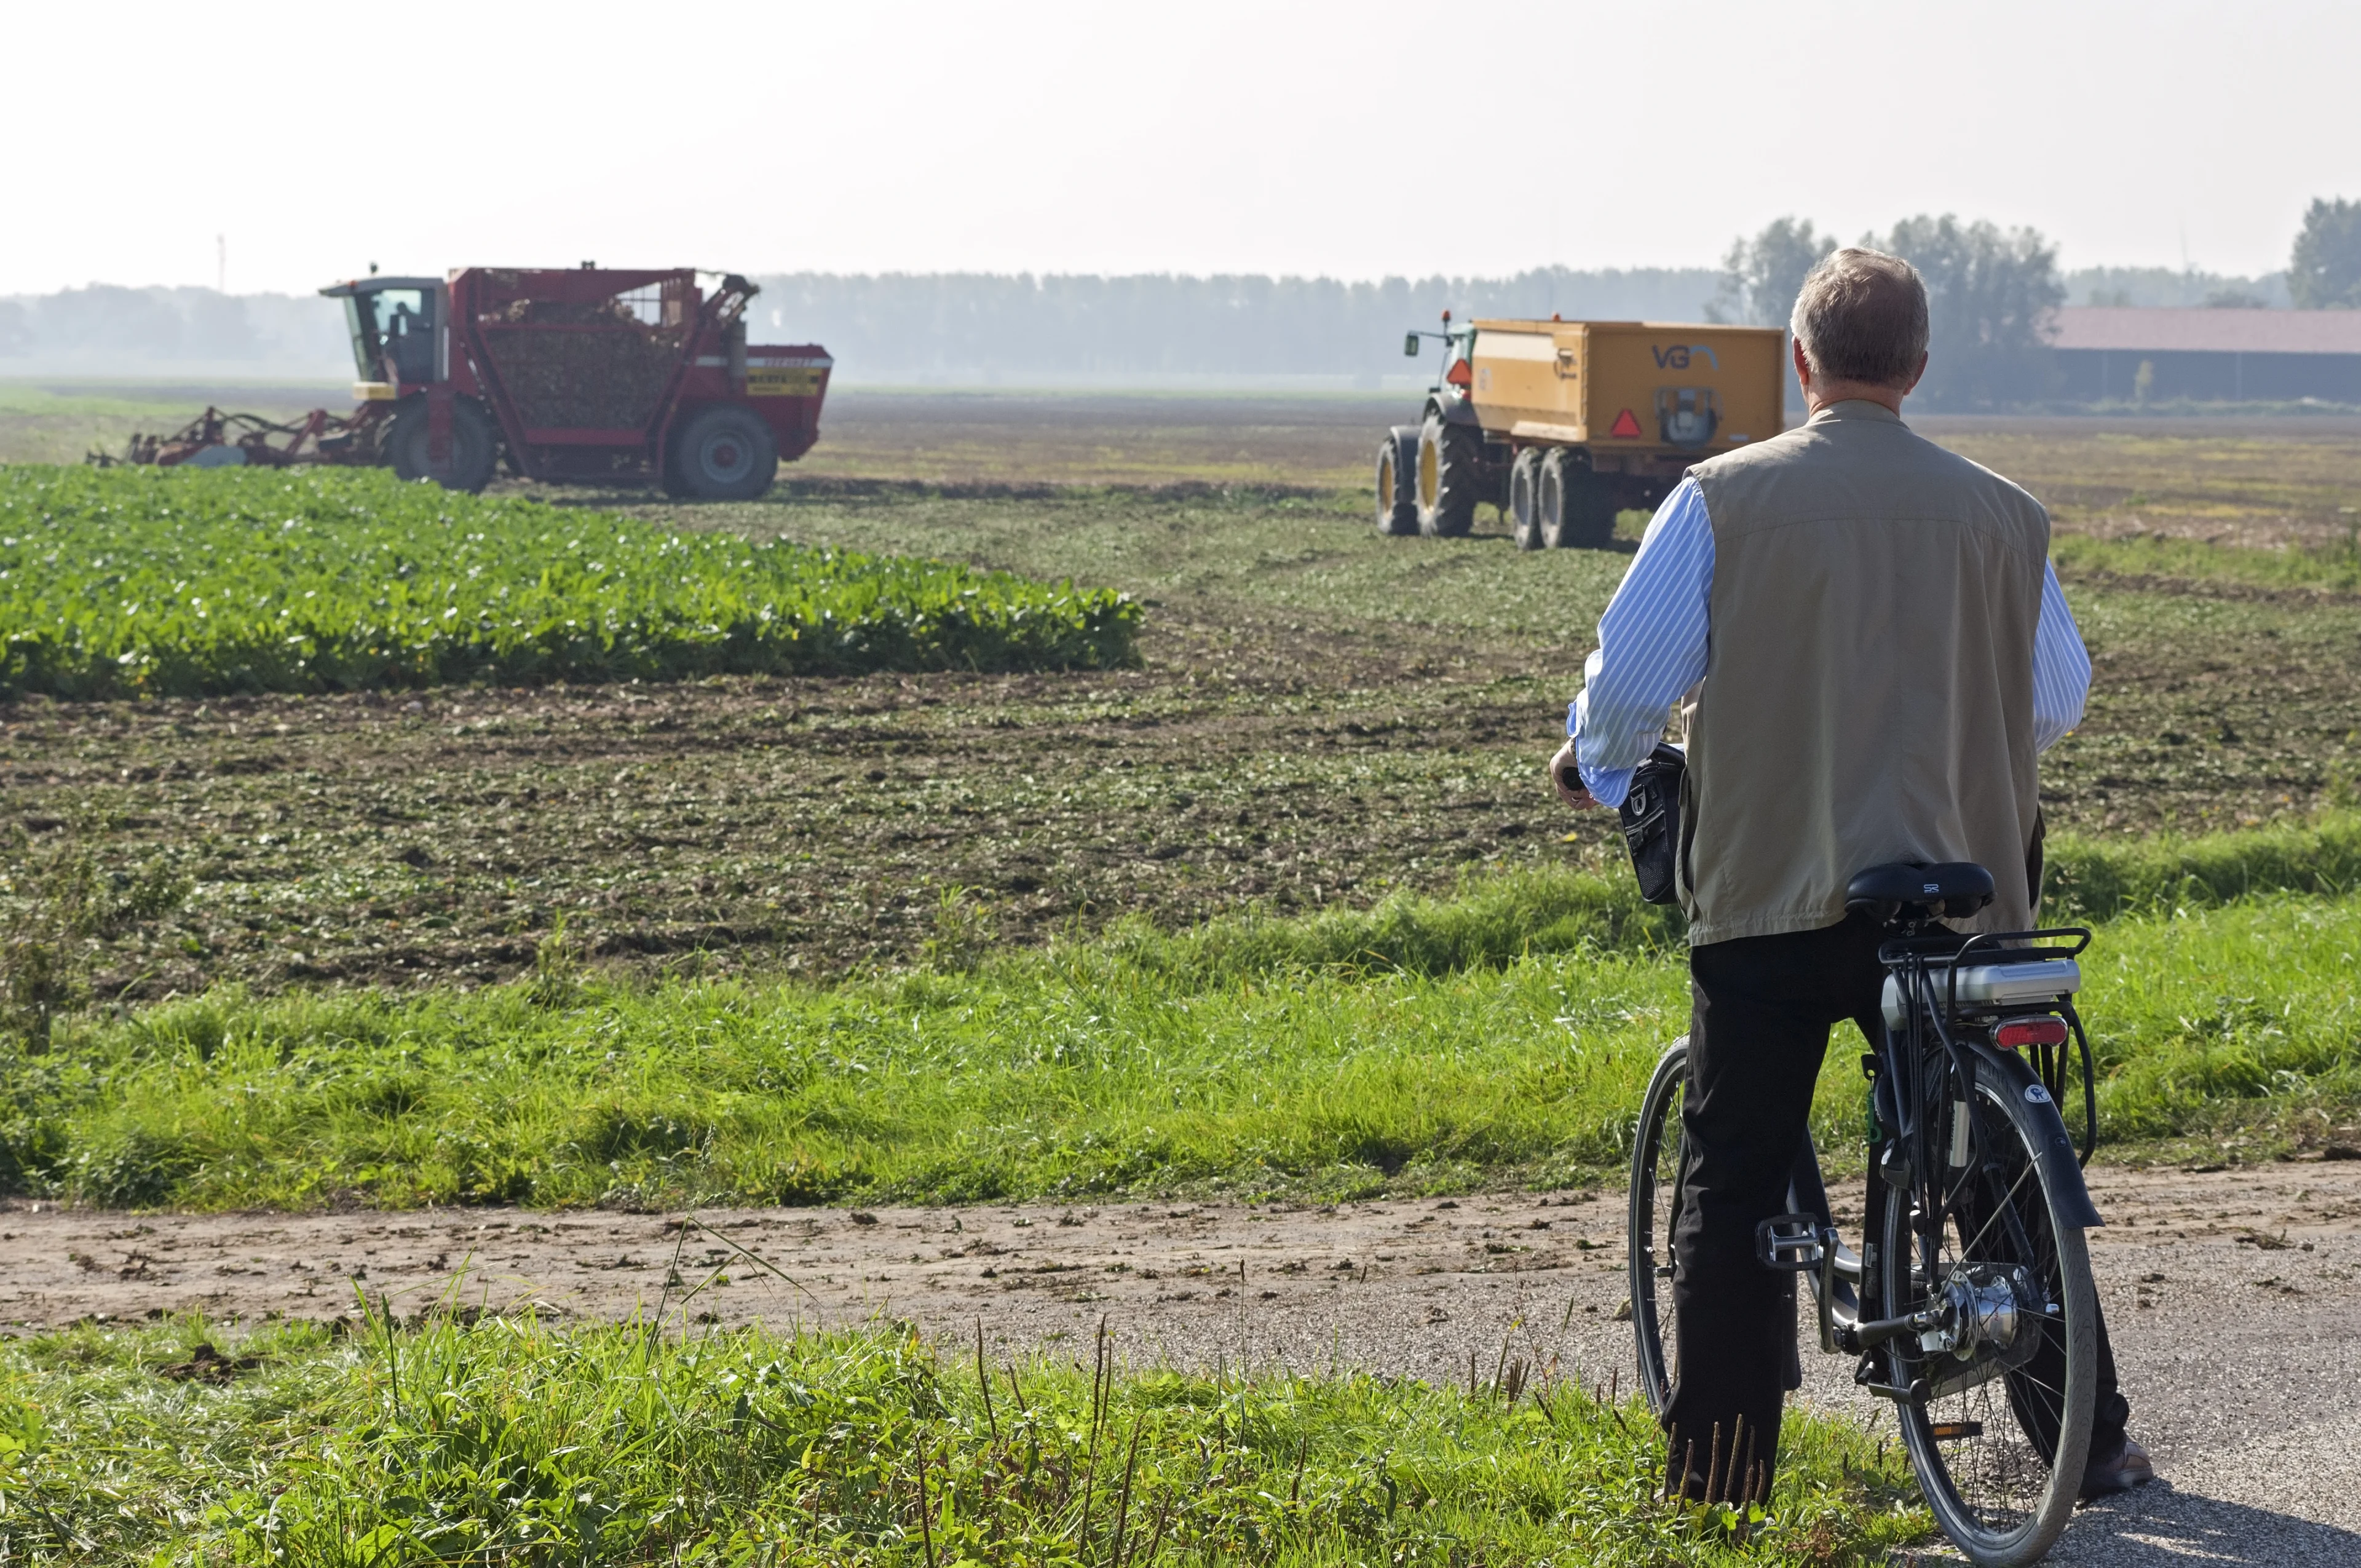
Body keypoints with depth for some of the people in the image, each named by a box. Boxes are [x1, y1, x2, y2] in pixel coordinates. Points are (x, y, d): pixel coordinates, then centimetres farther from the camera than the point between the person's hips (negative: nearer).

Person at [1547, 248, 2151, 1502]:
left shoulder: (1721, 500, -5)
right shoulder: (2004, 516, 3)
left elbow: (1629, 678, -5)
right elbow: (2057, 703, 12)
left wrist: (1595, 766, 17)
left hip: (1765, 891, -2)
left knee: (1732, 1186, 7)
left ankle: (1715, 1480, 6)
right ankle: (2090, 1443, 20)